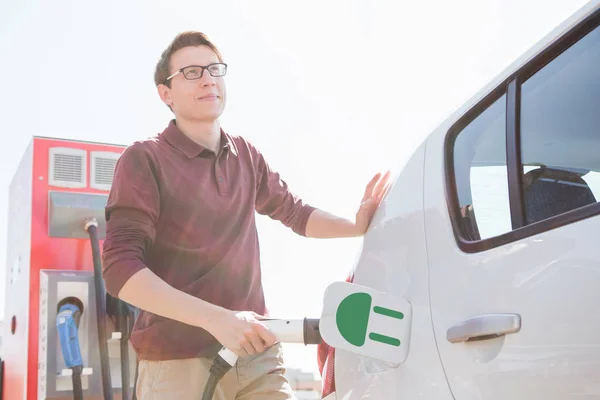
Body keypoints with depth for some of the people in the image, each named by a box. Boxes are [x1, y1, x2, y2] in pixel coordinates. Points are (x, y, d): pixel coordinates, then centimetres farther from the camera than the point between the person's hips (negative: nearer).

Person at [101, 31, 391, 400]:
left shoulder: (247, 157, 10)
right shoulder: (145, 159, -6)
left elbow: (295, 211, 25)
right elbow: (120, 268, -14)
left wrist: (356, 227, 5)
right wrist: (216, 319, -23)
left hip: (258, 354, 5)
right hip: (178, 362, -4)